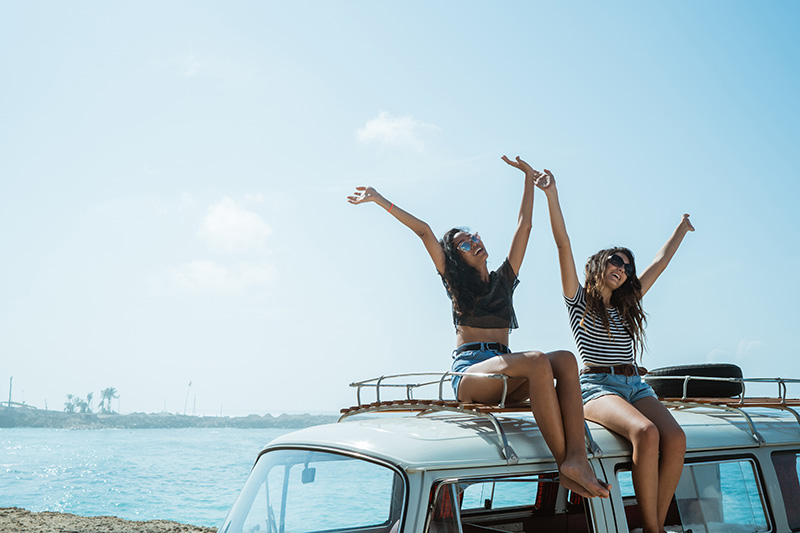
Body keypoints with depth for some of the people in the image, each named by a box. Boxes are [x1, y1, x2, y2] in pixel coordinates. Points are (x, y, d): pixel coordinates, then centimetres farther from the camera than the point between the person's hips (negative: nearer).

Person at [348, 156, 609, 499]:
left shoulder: (504, 279, 23)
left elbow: (524, 225, 27)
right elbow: (424, 231, 9)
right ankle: (564, 464, -41)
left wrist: (529, 178, 32)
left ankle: (577, 458, -43)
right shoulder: (455, 283, 15)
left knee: (565, 359, -27)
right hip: (470, 371, -5)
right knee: (538, 361, -34)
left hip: (504, 376, 5)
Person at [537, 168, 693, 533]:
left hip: (636, 385, 5)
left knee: (675, 439, -25)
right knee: (646, 433, -34)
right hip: (597, 385, -5)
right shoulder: (579, 299, 11)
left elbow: (661, 260, 35)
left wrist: (681, 229, 44)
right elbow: (563, 244, 0)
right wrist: (552, 195, -7)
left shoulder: (627, 306, 25)